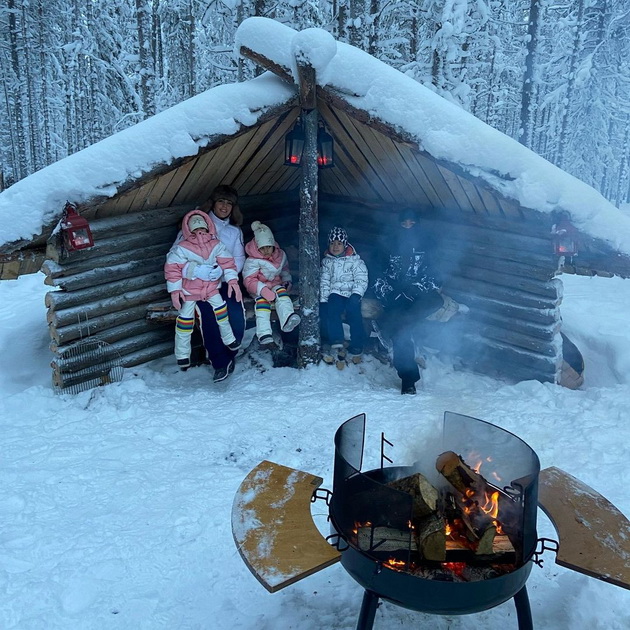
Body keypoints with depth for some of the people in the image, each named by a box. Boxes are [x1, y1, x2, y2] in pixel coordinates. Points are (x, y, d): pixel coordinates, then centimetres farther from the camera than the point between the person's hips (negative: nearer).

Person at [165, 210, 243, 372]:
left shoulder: (216, 245, -5)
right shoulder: (181, 248, -16)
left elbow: (227, 262, -3)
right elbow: (172, 268, -14)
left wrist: (232, 280, -13)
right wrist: (175, 290, -18)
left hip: (211, 287, 3)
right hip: (189, 290, -3)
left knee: (221, 309, -2)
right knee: (185, 319, 2)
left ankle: (228, 339, 24)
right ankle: (182, 354, 15)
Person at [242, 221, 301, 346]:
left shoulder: (281, 255, 5)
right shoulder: (252, 261, -13)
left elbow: (285, 269, 25)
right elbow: (249, 281, -21)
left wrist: (287, 281, 5)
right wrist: (266, 292, -32)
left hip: (276, 284, 3)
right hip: (258, 288, -3)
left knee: (281, 290, -32)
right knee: (262, 298, -35)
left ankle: (287, 321, -57)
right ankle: (264, 334, -47)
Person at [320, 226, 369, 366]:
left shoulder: (354, 260, 6)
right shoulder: (327, 261, 17)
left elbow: (361, 280, -2)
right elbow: (324, 281, 11)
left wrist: (356, 295, -19)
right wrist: (323, 299, -4)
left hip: (351, 293, -2)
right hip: (335, 293, 2)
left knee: (353, 309, -34)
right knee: (330, 309, -32)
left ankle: (356, 349, -27)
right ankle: (337, 345, -35)